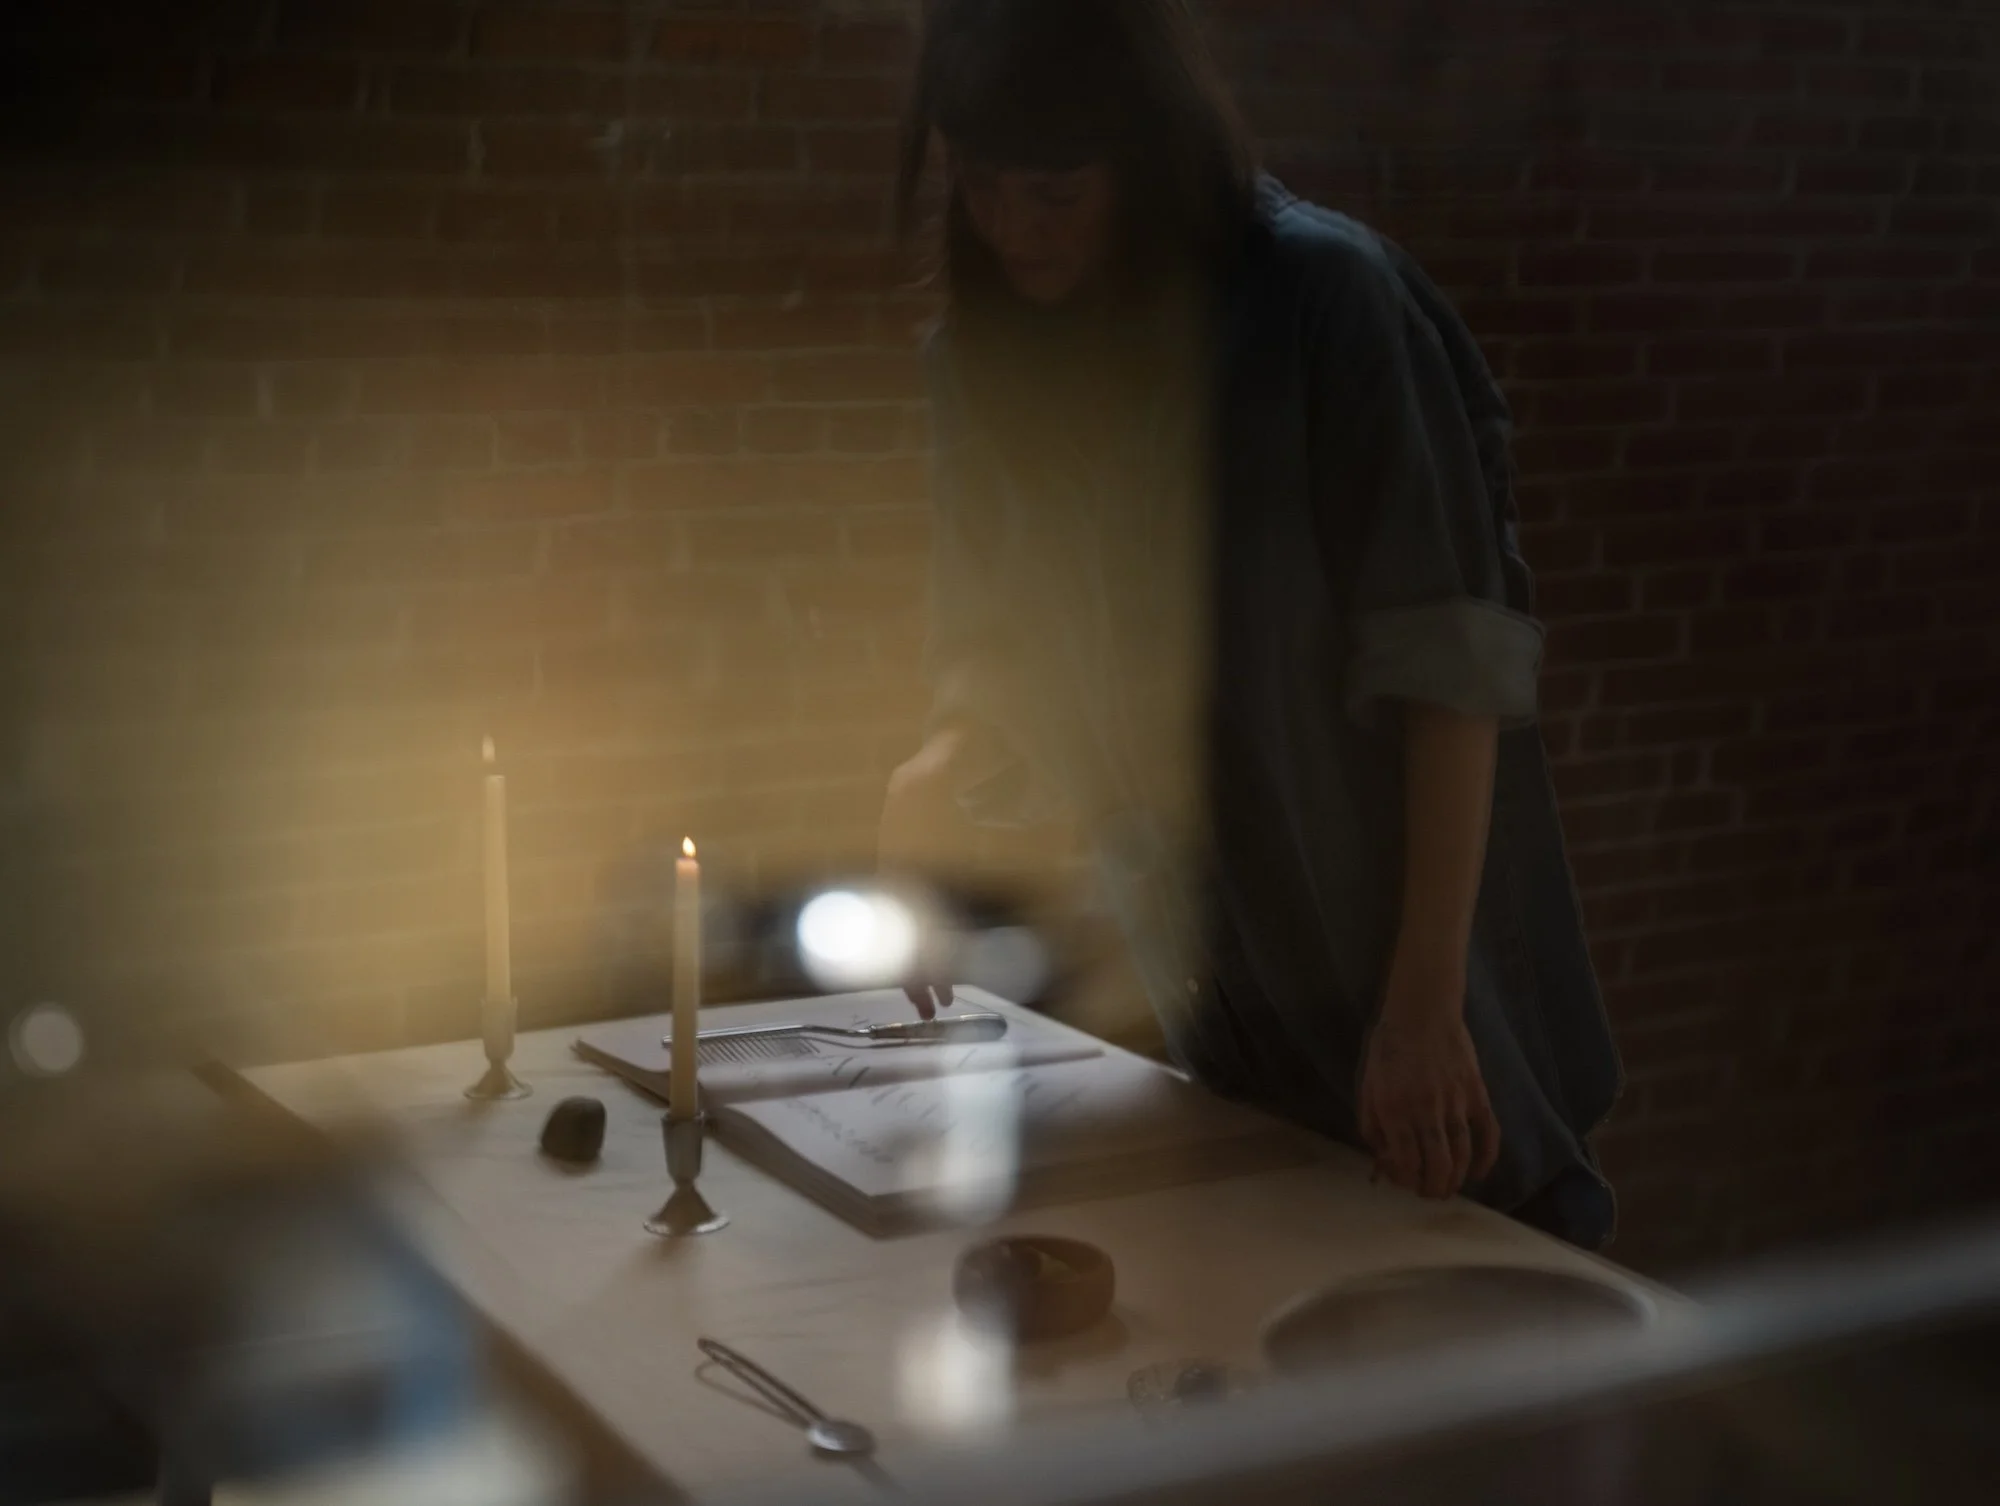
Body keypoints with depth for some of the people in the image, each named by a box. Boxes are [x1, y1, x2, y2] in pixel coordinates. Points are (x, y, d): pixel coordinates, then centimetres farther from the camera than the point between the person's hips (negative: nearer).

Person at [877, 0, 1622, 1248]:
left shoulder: (1324, 300, -19)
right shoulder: (991, 357, -1)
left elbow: (1452, 661, -21)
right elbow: (1008, 655, 7)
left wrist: (1426, 1004, -24)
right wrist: (939, 772, -15)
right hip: (1218, 994, 6)